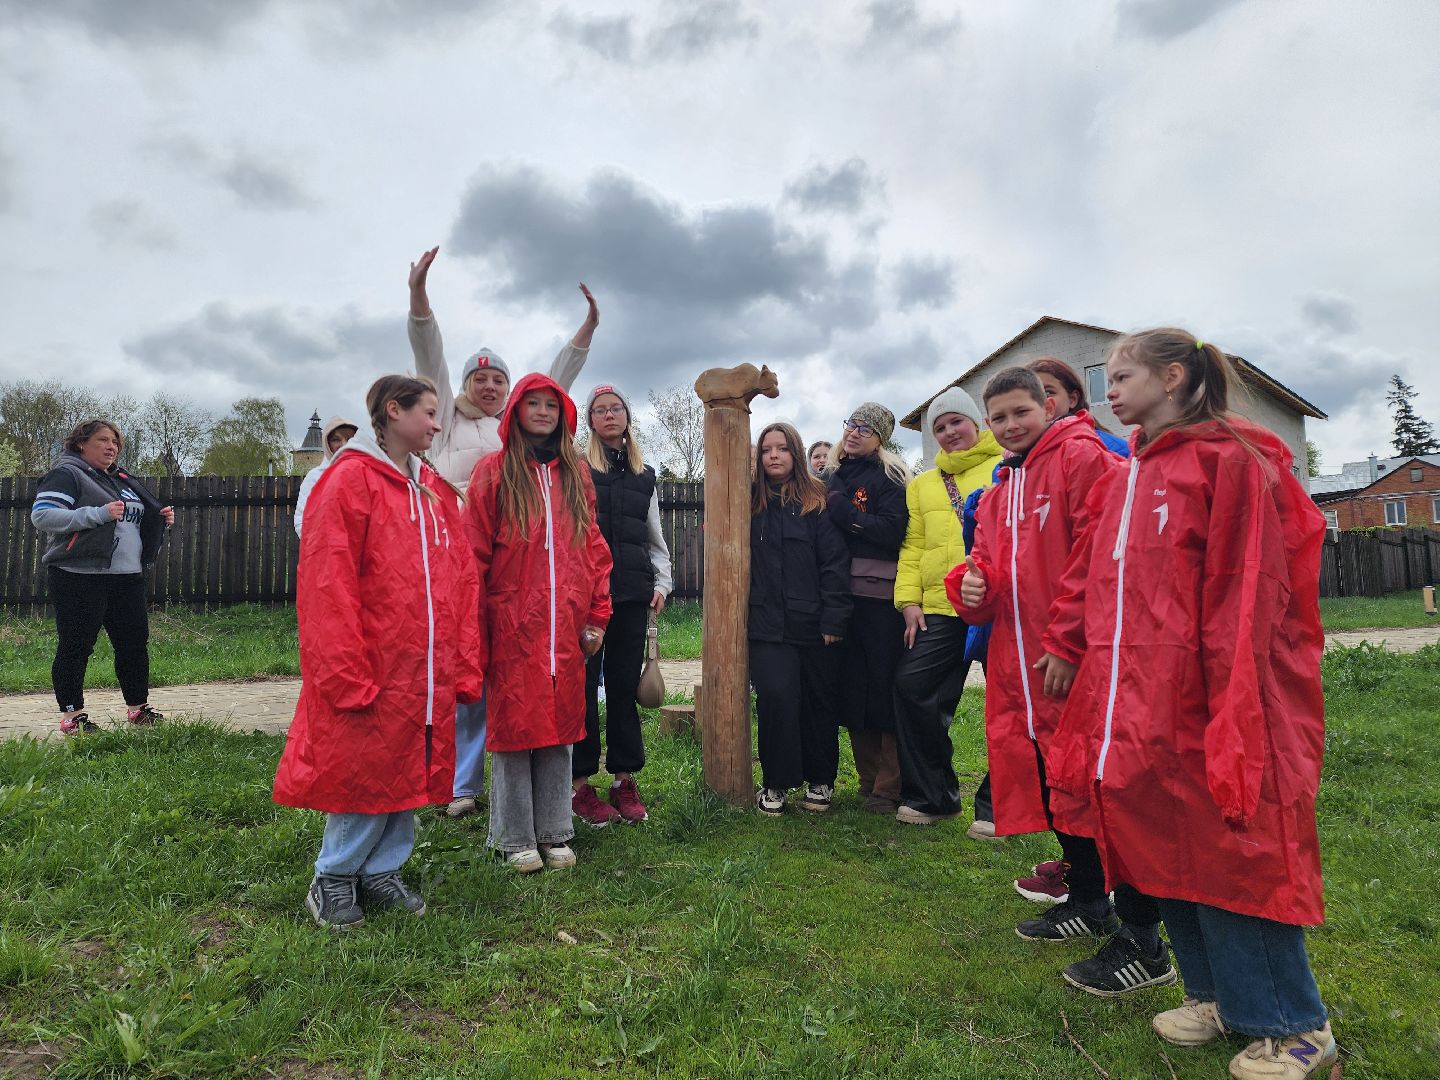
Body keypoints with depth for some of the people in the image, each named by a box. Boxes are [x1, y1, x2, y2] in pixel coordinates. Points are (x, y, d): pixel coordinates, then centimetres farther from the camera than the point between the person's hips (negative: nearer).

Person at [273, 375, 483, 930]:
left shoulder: (436, 490, 13)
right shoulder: (349, 479, -8)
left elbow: (462, 581, 11)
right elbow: (328, 583, -13)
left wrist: (464, 665, 6)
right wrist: (347, 673, -16)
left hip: (427, 675, 7)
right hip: (372, 672, -6)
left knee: (410, 772, 13)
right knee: (365, 774, 3)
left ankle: (381, 872, 30)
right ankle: (333, 879, 25)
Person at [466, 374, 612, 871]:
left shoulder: (576, 473, 12)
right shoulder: (493, 471, 0)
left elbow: (594, 548, 11)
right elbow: (476, 555, -3)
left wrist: (596, 615, 5)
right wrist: (476, 629, -7)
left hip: (566, 626, 4)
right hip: (512, 624, -3)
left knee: (560, 723, 9)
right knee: (513, 724, 3)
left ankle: (554, 833, 23)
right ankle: (517, 839, 18)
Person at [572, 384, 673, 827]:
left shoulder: (644, 476, 16)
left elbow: (655, 539, 21)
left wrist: (662, 582, 10)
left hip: (632, 594, 4)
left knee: (624, 686, 8)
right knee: (583, 686, 1)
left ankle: (625, 781, 18)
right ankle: (581, 785, 11)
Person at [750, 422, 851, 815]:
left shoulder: (817, 501, 2)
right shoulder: (751, 503, 10)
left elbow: (835, 562, -4)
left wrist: (833, 619, -11)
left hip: (813, 623, -1)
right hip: (768, 624, 1)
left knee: (818, 701, 6)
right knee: (776, 694, -12)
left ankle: (820, 780, 25)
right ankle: (774, 783, 5)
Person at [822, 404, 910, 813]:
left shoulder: (889, 476, -2)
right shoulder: (832, 476, 16)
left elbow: (892, 530, -15)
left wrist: (843, 511, -12)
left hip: (881, 594, -6)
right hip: (842, 594, 6)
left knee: (887, 687, -2)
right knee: (852, 687, 9)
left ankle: (890, 787, 7)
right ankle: (869, 781, 21)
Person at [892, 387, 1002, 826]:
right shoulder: (923, 485, 19)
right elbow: (914, 545, 14)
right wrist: (909, 599, 3)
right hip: (941, 608, 4)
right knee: (912, 685, -4)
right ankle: (931, 794, 12)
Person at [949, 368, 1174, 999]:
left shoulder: (1083, 457, -8)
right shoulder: (999, 490, 18)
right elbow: (988, 559, 21)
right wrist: (971, 583, -3)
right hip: (1021, 663, 9)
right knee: (1047, 781, 17)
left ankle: (1143, 945, 11)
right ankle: (1088, 901, 37)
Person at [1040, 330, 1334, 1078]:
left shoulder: (1228, 461, -8)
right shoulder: (1128, 476, 14)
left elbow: (1245, 593, -13)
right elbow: (1093, 574, 17)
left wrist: (1231, 705, -16)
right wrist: (1066, 643, 12)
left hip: (1203, 706, -7)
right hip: (1135, 706, 7)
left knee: (1226, 852, 1)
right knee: (1162, 845, 12)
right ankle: (1220, 996, 30)